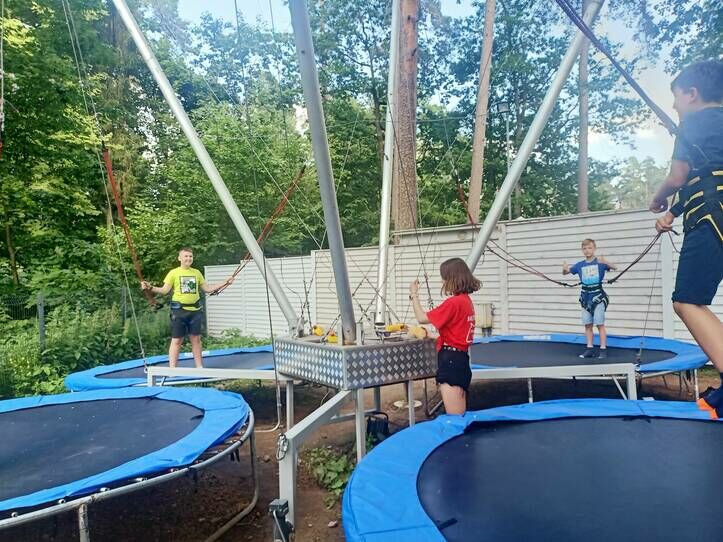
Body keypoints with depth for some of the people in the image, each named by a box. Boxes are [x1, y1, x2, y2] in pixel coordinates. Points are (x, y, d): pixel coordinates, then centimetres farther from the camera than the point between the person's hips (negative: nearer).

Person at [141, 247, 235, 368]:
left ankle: (199, 367, 19)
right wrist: (150, 287, -23)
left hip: (195, 310, 4)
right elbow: (165, 290, -7)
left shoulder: (197, 272, 11)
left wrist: (225, 283, 11)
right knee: (176, 340, -1)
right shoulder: (173, 273, 0)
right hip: (179, 310, -4)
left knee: (196, 338, 10)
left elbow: (207, 289, 16)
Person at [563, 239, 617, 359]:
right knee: (587, 325, 8)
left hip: (598, 296, -4)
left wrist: (605, 262, -38)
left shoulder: (600, 262, -5)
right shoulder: (580, 265, 6)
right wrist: (565, 268, -13)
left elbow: (614, 268, -18)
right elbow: (565, 272, 11)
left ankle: (603, 349, 3)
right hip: (585, 298, 4)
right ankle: (590, 349, 16)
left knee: (600, 324, -2)